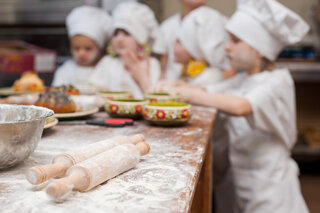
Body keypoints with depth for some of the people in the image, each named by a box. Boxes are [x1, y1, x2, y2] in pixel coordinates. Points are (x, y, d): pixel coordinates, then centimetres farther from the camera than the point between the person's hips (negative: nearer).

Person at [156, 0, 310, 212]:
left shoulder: (278, 81, -15)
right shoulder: (242, 80, 11)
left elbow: (239, 106, -32)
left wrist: (191, 94, -25)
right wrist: (175, 87, -11)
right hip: (240, 180, 7)